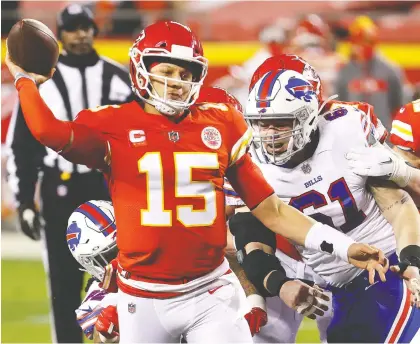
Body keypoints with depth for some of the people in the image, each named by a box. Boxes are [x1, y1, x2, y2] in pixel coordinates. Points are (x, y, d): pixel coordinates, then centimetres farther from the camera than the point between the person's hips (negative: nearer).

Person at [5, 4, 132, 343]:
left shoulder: (118, 78, 5)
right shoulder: (41, 82, 0)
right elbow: (21, 146, 2)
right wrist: (25, 202, -3)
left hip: (111, 188, 1)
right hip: (61, 191, -1)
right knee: (64, 282, -1)